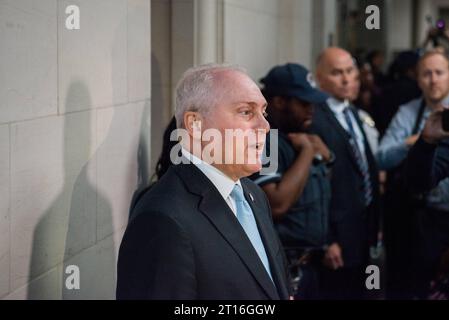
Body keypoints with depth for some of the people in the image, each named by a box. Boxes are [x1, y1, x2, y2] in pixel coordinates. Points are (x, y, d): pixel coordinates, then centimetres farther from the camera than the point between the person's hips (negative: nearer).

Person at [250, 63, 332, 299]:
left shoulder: (299, 137, 12)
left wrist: (324, 156, 3)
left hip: (309, 264, 9)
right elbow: (276, 205, -27)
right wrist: (307, 152, -17)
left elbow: (320, 196, 21)